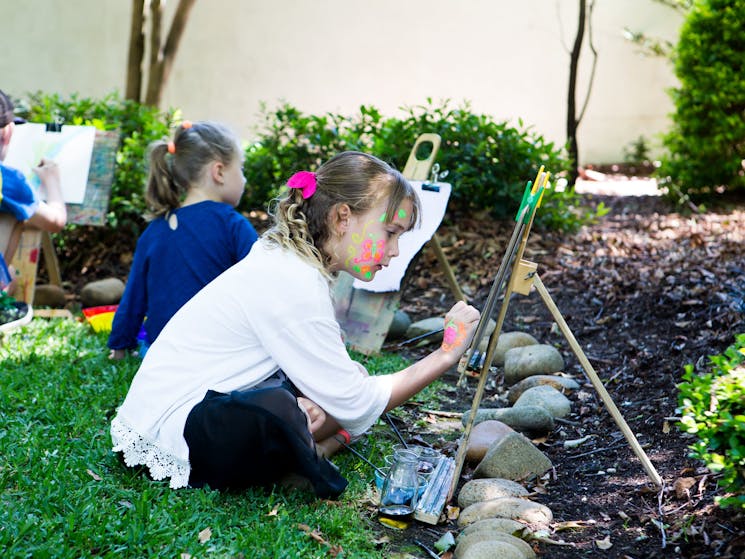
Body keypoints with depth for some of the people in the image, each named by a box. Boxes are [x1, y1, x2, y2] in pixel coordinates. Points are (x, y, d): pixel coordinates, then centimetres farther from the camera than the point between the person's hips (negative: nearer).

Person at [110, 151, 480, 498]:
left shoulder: (289, 260, 5)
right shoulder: (293, 285, -24)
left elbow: (339, 378, 5)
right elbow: (355, 405, -20)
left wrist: (321, 408, -18)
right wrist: (446, 355, -15)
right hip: (170, 426, -10)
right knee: (277, 411, -39)